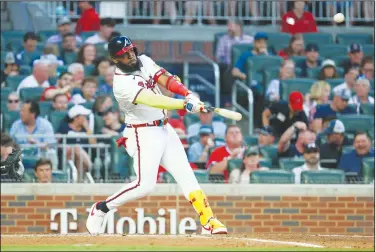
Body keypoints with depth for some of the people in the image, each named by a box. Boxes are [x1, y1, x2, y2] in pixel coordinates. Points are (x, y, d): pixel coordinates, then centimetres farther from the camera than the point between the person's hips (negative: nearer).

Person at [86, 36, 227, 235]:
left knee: (186, 174, 1)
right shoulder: (122, 83, -21)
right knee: (144, 185, -12)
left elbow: (165, 80, -9)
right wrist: (185, 104, -42)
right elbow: (152, 101, -33)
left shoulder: (144, 61, 2)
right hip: (144, 134, -7)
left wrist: (188, 95, -27)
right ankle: (101, 209, 6)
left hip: (164, 129, 7)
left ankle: (208, 221, -2)